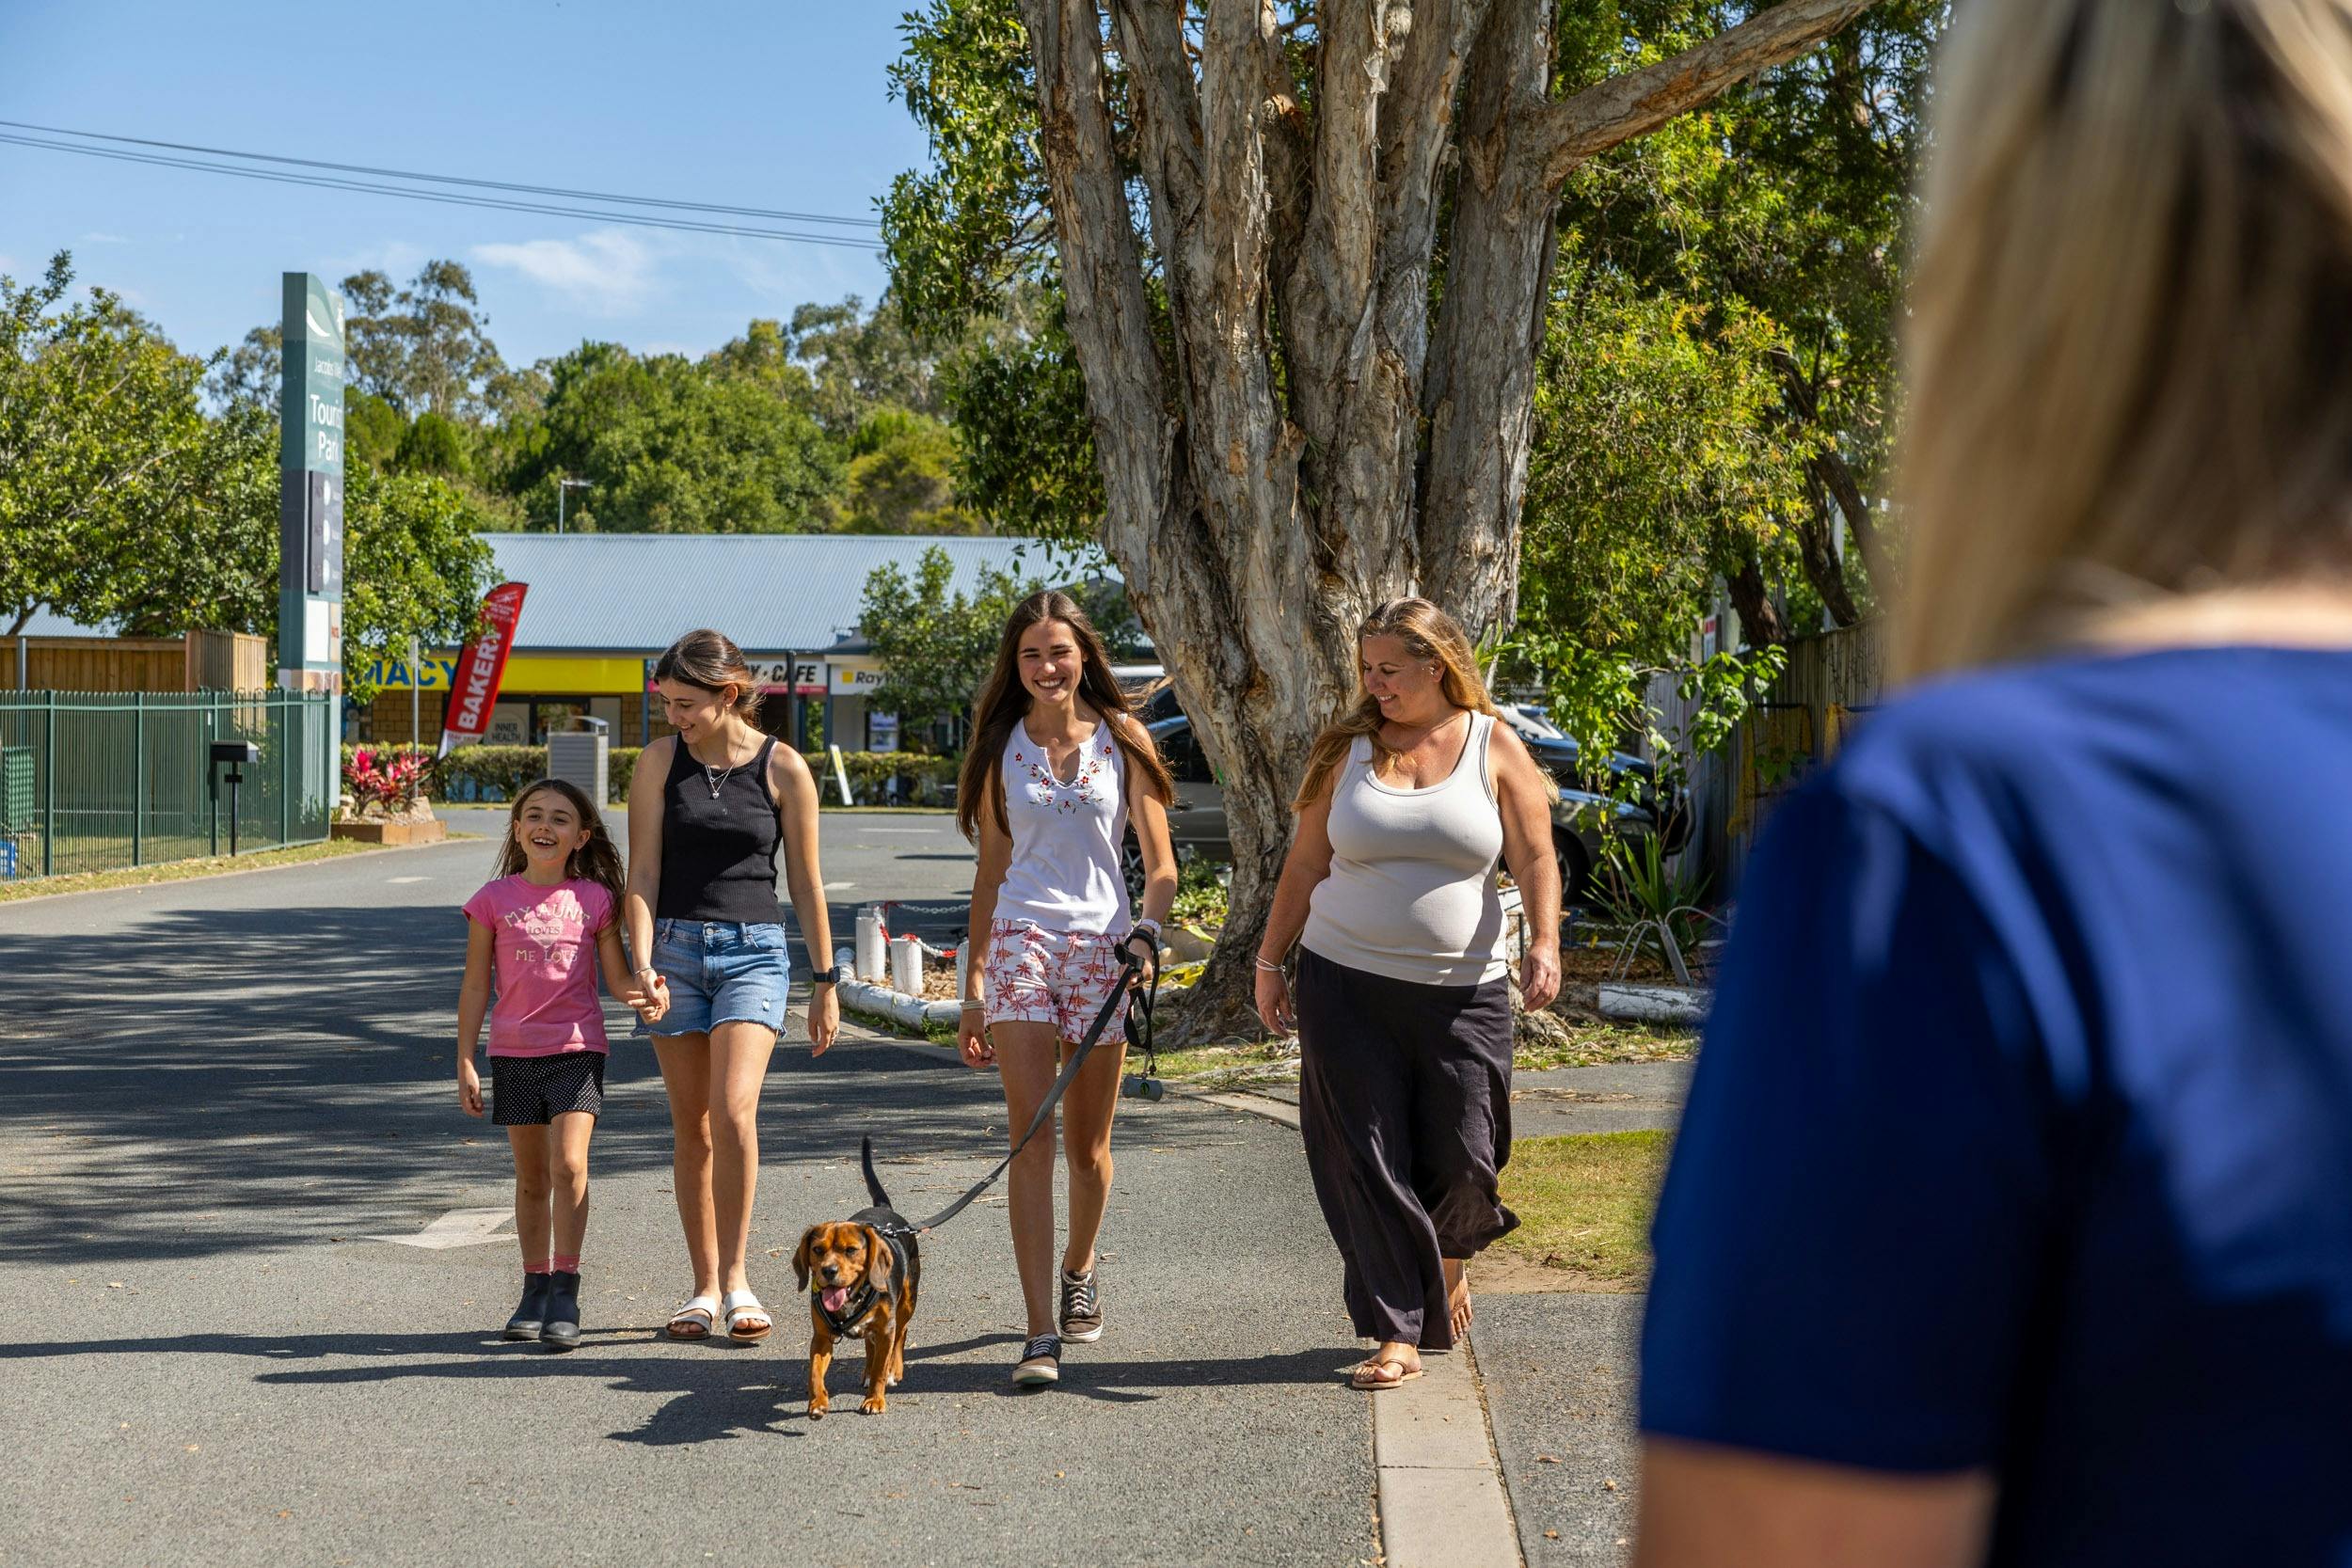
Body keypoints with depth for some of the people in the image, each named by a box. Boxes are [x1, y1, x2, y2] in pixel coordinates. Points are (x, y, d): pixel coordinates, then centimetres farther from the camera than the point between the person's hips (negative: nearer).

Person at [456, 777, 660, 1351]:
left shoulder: (595, 899, 0)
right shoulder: (494, 899, 1)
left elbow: (617, 975, 3)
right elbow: (476, 985, 4)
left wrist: (646, 997, -19)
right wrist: (465, 1062, 2)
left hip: (577, 1048, -1)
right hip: (514, 1052, 1)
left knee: (568, 1164, -15)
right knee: (531, 1178, 9)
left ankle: (565, 1293, -9)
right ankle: (535, 1287, 21)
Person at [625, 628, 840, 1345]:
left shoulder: (783, 768, -2)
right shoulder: (660, 762, 1)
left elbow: (805, 881, 4)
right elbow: (642, 872, -1)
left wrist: (825, 983, 6)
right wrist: (642, 961, -14)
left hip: (753, 950, -2)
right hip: (676, 946, 2)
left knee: (734, 1110, -18)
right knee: (691, 1125, 5)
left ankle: (736, 1277, -8)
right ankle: (704, 1287, 14)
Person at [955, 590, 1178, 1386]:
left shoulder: (1123, 740, 5)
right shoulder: (1002, 748, 8)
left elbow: (1161, 865, 4)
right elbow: (990, 872, 13)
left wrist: (1147, 932, -16)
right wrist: (974, 989, 11)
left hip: (1101, 946, 0)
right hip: (1020, 940, 0)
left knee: (1088, 1144, 9)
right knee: (1031, 1137, -12)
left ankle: (1079, 1271, 38)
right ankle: (1041, 1333, -15)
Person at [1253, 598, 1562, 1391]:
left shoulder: (1495, 747, 3)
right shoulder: (1347, 748, 5)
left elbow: (1535, 858, -1)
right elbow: (1305, 864, 9)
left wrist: (1545, 943, -17)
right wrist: (1270, 962, 7)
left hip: (1462, 990, -1)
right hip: (1346, 984, 1)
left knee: (1461, 1156, 0)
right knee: (1367, 1163, -3)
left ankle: (1448, 1258, 34)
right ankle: (1398, 1334, 3)